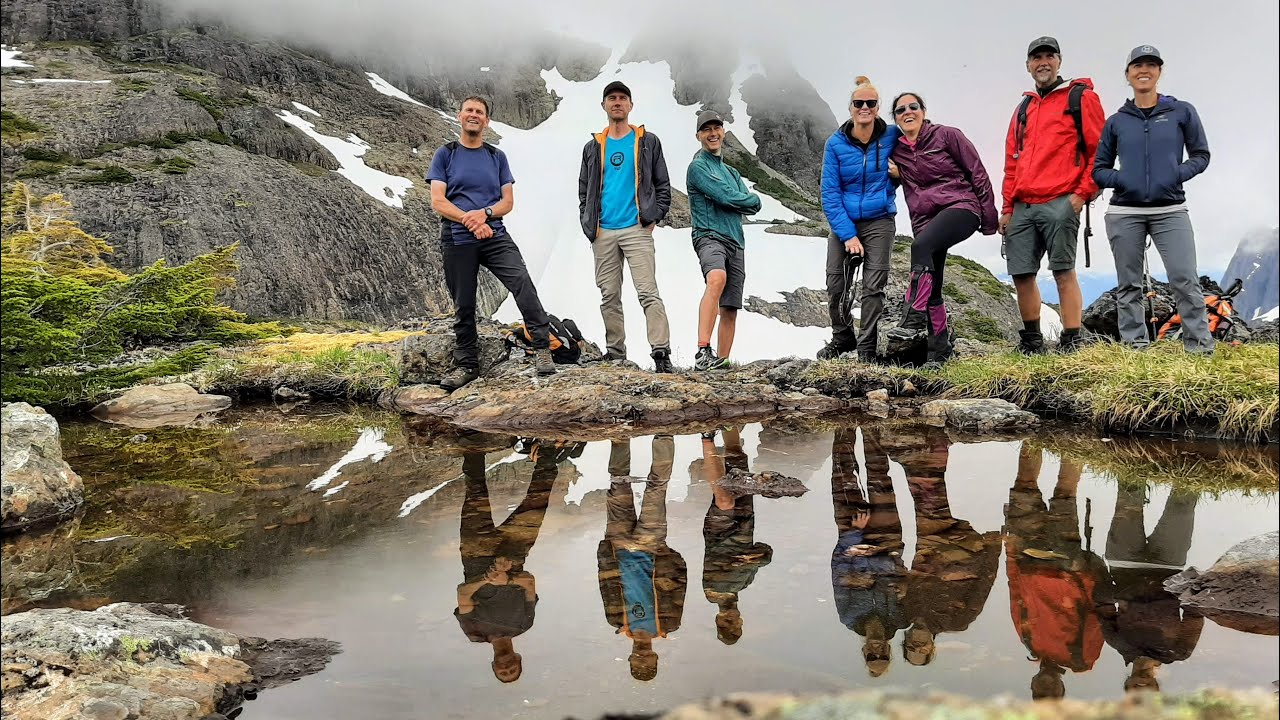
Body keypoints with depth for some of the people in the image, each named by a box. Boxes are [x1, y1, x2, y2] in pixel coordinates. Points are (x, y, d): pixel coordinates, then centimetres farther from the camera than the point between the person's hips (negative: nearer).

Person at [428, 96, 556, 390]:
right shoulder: (445, 155, 7)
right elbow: (438, 202, -2)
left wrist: (484, 213, -13)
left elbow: (508, 201, 7)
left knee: (523, 283, -22)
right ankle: (467, 365, 18)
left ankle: (542, 348, -20)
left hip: (495, 236, 1)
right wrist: (470, 221, -14)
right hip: (457, 241, 0)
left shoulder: (497, 156, 14)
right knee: (463, 306, 6)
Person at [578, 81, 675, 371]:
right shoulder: (593, 147, 15)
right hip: (603, 233, 4)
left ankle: (661, 353, -14)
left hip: (637, 230, -3)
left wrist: (653, 218, -3)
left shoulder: (647, 142, 8)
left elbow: (663, 186, 8)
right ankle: (615, 353, 12)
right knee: (609, 297, 6)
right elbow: (584, 192, 18)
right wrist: (588, 223, 5)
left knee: (648, 293, -12)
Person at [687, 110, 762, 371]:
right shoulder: (698, 167, 3)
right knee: (717, 279, -36)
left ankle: (722, 362, 7)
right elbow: (726, 197, -9)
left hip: (735, 242, 8)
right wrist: (746, 199, 8)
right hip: (709, 236, -8)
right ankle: (703, 352, -43)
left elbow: (755, 205, 14)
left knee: (730, 309, 3)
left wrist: (734, 200, -2)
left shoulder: (731, 172, 27)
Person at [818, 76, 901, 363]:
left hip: (879, 221, -1)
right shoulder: (836, 143, -6)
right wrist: (848, 235, -13)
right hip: (843, 222, 1)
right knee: (835, 285, -1)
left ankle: (867, 348, 2)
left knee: (873, 285, -8)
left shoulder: (892, 136, -5)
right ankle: (842, 337, 22)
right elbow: (829, 193, -7)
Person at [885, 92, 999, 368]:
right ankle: (939, 351, 9)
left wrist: (989, 218, -3)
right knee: (931, 288, 0)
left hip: (960, 206, -6)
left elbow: (977, 173, -1)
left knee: (921, 246, -34)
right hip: (925, 219, 6)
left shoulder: (947, 135, -1)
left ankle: (914, 320, -39)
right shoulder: (897, 151, 13)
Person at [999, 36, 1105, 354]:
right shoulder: (1023, 108, 23)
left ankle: (1071, 342, -4)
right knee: (1021, 274, 5)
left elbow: (1100, 149, -1)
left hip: (1060, 203, -6)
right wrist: (1007, 207, 16)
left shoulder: (1080, 97, 6)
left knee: (1063, 272, -9)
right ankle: (1031, 340, 19)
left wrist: (1083, 193, -9)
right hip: (1022, 207, 6)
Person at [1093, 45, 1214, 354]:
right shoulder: (1116, 122, 9)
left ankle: (1201, 348, -4)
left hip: (1170, 210, -1)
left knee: (1185, 280, -11)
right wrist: (1121, 180, -9)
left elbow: (1201, 155, 9)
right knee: (1128, 286, 3)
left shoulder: (1182, 112, 7)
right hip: (1125, 213, 1)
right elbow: (1099, 169, 11)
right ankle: (1134, 348, 10)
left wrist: (1176, 175, -9)